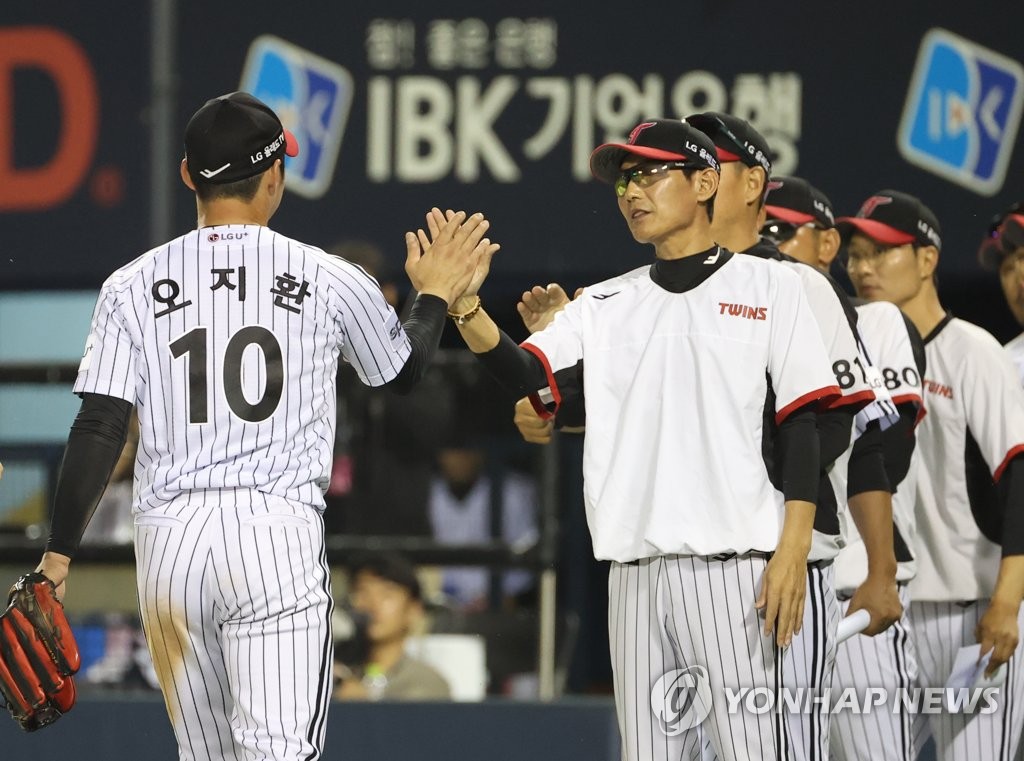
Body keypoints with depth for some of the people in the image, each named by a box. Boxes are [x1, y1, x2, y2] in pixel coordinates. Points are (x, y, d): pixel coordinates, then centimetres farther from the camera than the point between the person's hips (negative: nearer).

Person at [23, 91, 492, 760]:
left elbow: (98, 432, -1)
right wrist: (436, 295, 40)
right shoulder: (329, 280, 3)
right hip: (277, 534, -2)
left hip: (169, 540, 3)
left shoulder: (134, 286, 4)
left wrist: (59, 555, 2)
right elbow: (404, 371, 21)